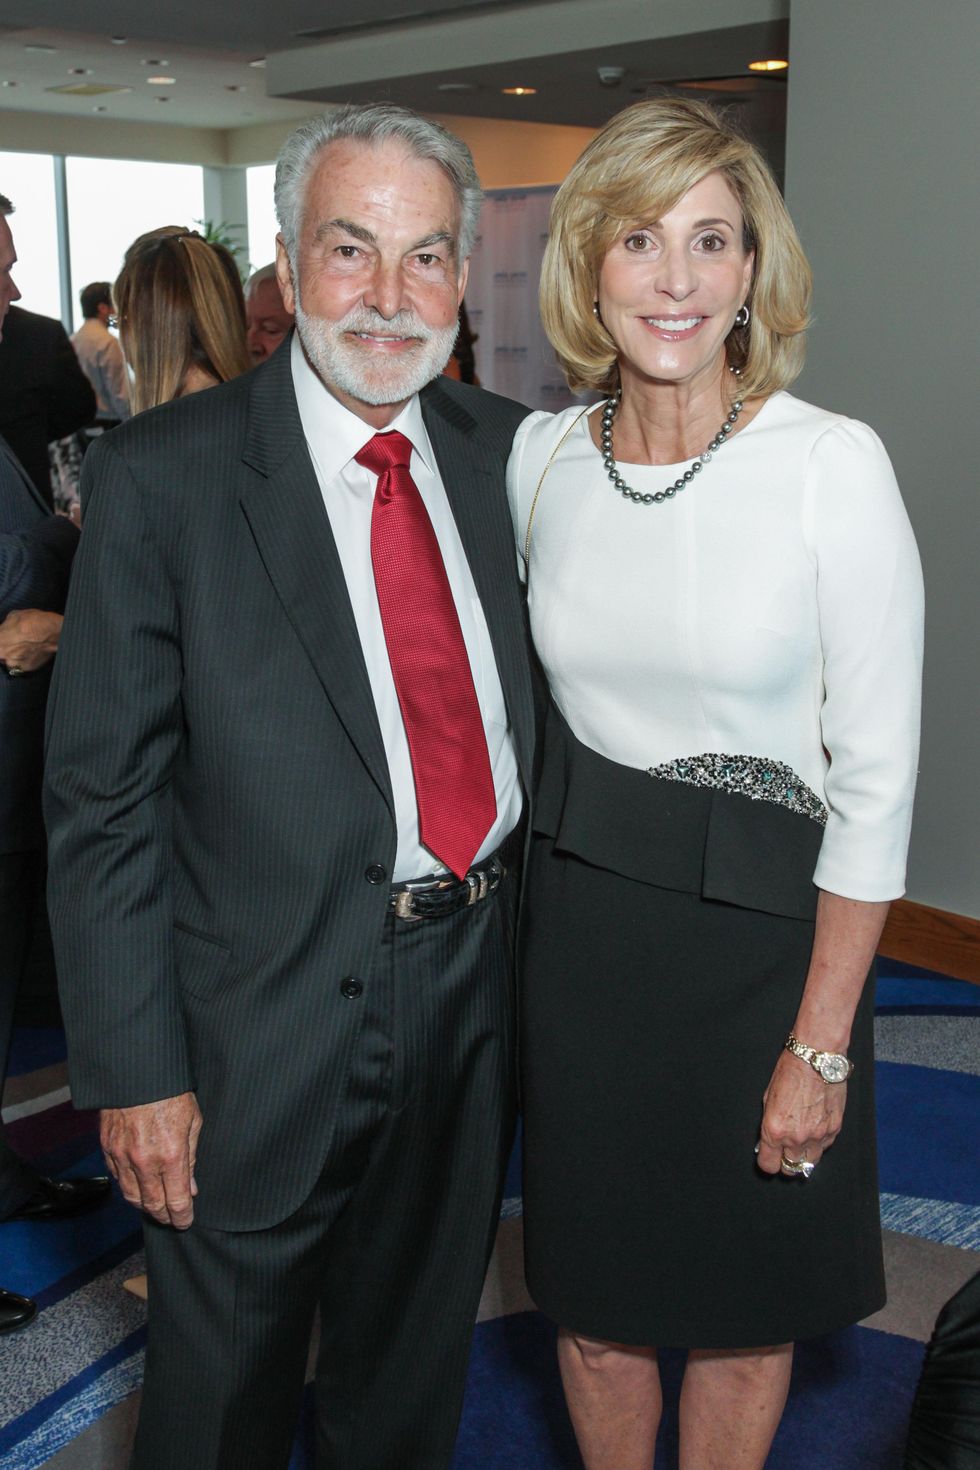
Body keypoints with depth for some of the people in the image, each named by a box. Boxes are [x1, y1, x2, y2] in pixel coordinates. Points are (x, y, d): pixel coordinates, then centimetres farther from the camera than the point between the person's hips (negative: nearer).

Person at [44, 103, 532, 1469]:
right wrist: (136, 1074, -13)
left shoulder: (505, 447, 2)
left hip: (476, 991, 5)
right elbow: (105, 803, -12)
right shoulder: (160, 476, -13)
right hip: (269, 1024, -4)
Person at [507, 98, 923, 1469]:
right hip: (580, 917, 4)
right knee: (594, 1286, 18)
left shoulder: (833, 464, -15)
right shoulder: (542, 454, -2)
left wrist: (822, 1044, -11)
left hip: (765, 927, -3)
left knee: (745, 1302, 16)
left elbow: (878, 774, -12)